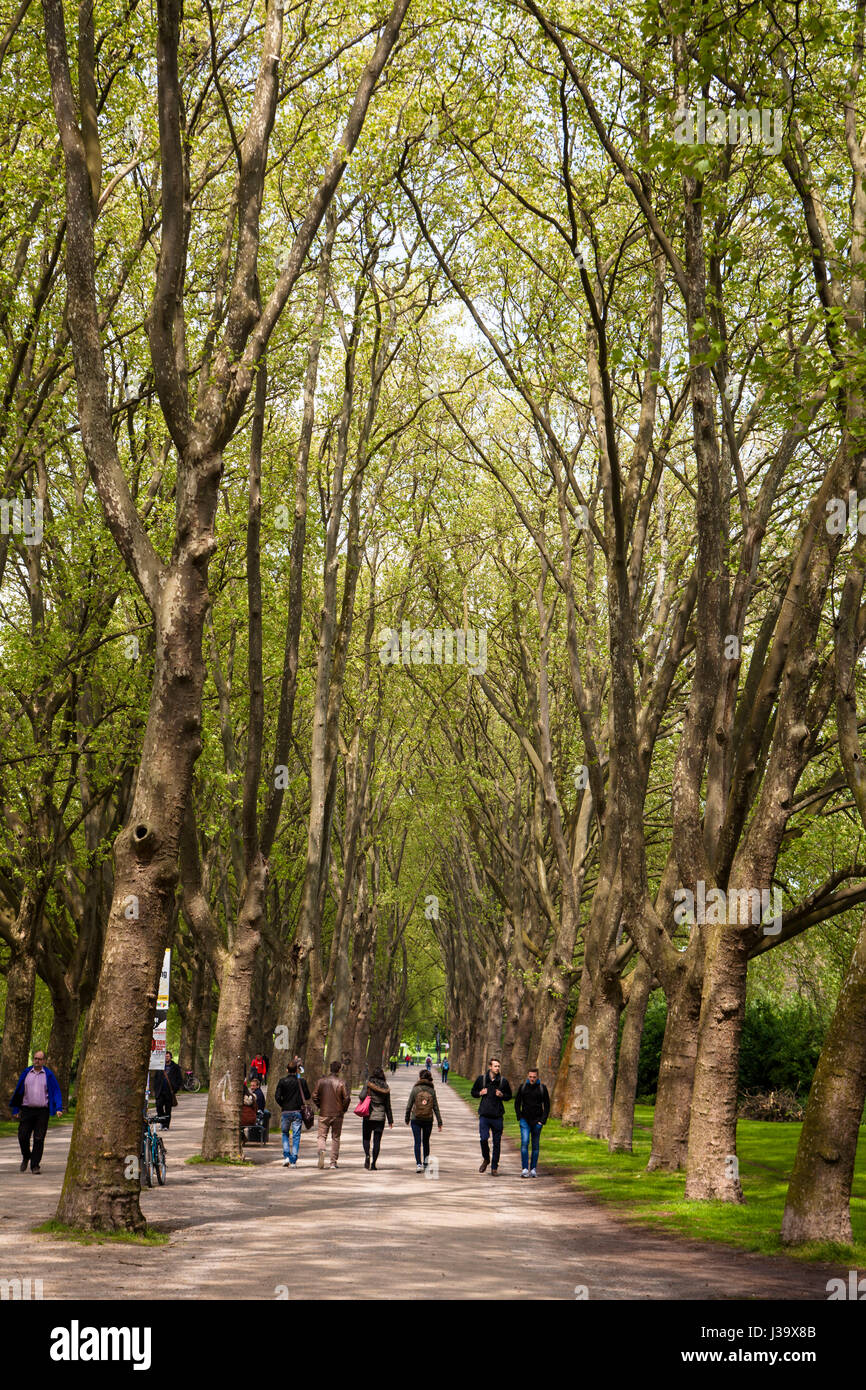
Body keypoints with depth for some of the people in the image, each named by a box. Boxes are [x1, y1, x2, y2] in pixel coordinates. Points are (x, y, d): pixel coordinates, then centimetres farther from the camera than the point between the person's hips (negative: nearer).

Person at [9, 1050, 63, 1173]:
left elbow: (56, 1092, 2)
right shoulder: (26, 1073, 9)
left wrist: (58, 1108, -10)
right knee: (23, 1136, -3)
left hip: (42, 1111, -2)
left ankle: (35, 1165, 5)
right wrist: (16, 1109, 11)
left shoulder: (49, 1075, 4)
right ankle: (26, 1157, 25)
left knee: (39, 1139, -3)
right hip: (27, 1110, 2)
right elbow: (19, 1091, 13)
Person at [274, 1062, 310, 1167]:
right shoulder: (301, 1081, -3)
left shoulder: (282, 1081, -4)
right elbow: (307, 1096, 1)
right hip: (297, 1111, 0)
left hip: (285, 1111, 0)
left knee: (285, 1134, 17)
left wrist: (282, 1105, 7)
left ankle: (286, 1156, 2)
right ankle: (293, 1161, 1)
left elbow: (277, 1096, -10)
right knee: (296, 1136, 5)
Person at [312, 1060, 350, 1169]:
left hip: (324, 1114, 1)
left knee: (322, 1136, 7)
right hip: (337, 1115, -1)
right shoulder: (341, 1083, -8)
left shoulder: (321, 1081, -1)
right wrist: (343, 1109, 7)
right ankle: (333, 1162, 9)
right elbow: (346, 1098, -11)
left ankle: (321, 1150, -24)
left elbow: (315, 1096, -1)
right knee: (335, 1138, 10)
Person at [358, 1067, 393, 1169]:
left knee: (366, 1138, 13)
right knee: (377, 1141, 6)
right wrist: (390, 1120, 13)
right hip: (380, 1116, 2)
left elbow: (362, 1096, -17)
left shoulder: (368, 1083, -5)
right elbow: (388, 1105, 7)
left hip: (368, 1116, -2)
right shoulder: (385, 1087, 3)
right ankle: (373, 1164, 2)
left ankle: (367, 1155, -13)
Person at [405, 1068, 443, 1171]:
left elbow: (409, 1106, -3)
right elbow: (436, 1107, -2)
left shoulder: (415, 1089, -7)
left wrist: (407, 1119, 11)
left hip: (416, 1120, -2)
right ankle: (426, 1162, 24)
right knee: (426, 1141, 19)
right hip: (428, 1120, 2)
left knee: (417, 1142, 1)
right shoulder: (432, 1090, -3)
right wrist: (439, 1122, 2)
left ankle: (418, 1164, -8)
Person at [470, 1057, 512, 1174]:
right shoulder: (481, 1079, 2)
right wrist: (480, 1093, -6)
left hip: (498, 1116, 1)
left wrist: (502, 1095, -7)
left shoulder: (503, 1081, 2)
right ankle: (486, 1159, 16)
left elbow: (509, 1096, 14)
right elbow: (473, 1092, 15)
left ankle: (494, 1167, 15)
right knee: (483, 1139, -12)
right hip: (484, 1115, 0)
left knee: (497, 1142, 3)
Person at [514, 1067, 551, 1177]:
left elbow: (547, 1105, 4)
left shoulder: (542, 1088, 0)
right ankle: (525, 1169, -16)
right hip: (525, 1120, 0)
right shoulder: (522, 1087, 2)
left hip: (537, 1121, 0)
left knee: (535, 1145, 5)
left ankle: (533, 1169, 14)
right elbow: (517, 1103, 10)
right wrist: (520, 1117, 0)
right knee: (524, 1143, -14)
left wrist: (543, 1120, -4)